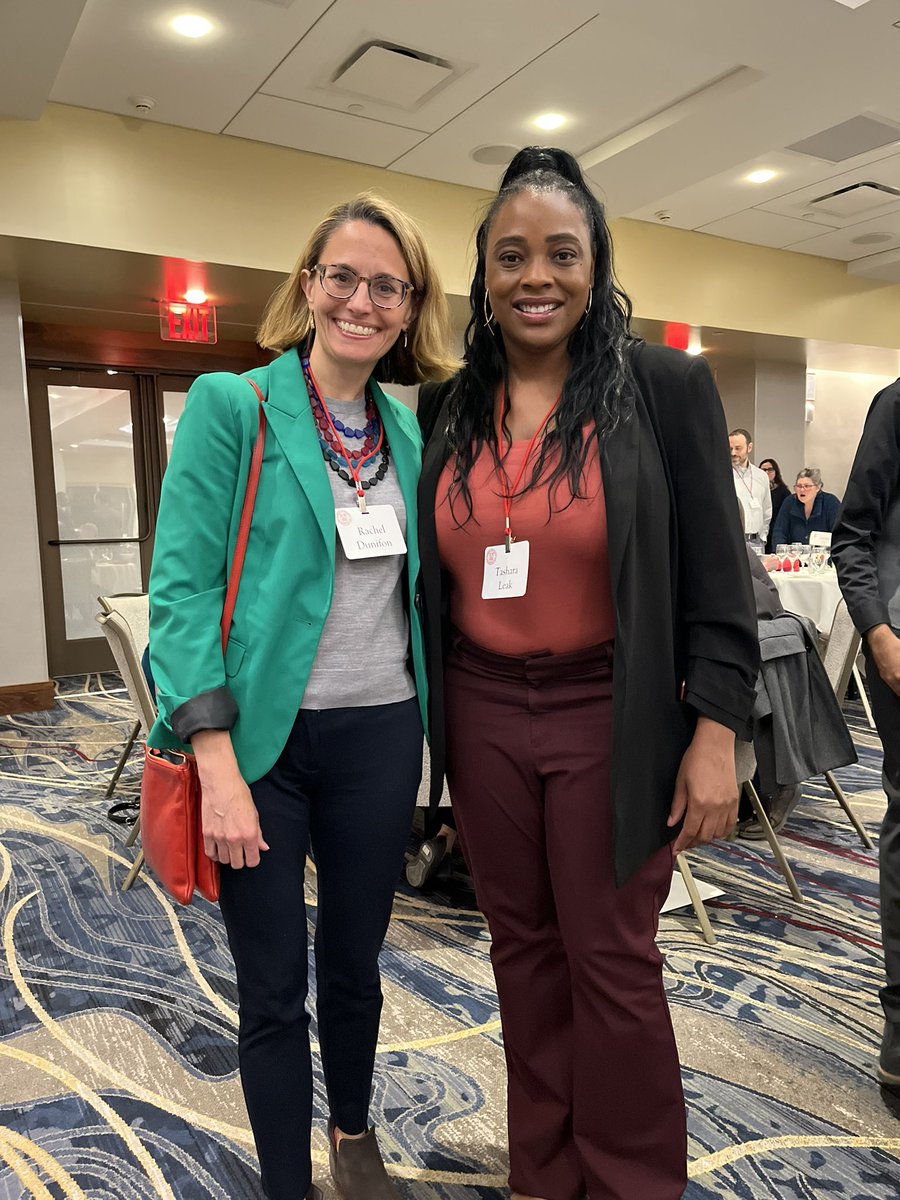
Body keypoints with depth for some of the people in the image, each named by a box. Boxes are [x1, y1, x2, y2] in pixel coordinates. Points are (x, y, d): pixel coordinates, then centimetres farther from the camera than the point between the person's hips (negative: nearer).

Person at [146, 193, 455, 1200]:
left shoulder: (408, 434, 8)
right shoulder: (231, 406, -7)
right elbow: (181, 588, -12)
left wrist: (440, 729, 6)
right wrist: (219, 763, -18)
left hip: (379, 735, 4)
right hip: (262, 739, -4)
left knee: (355, 962, 20)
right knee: (272, 990, 11)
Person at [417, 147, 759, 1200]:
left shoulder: (665, 389, -4)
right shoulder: (449, 411, 6)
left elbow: (714, 580, -5)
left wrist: (715, 736, -10)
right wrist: (427, 731, 11)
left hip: (608, 722, -3)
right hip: (481, 717, 4)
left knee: (610, 963, 9)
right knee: (523, 947, 17)